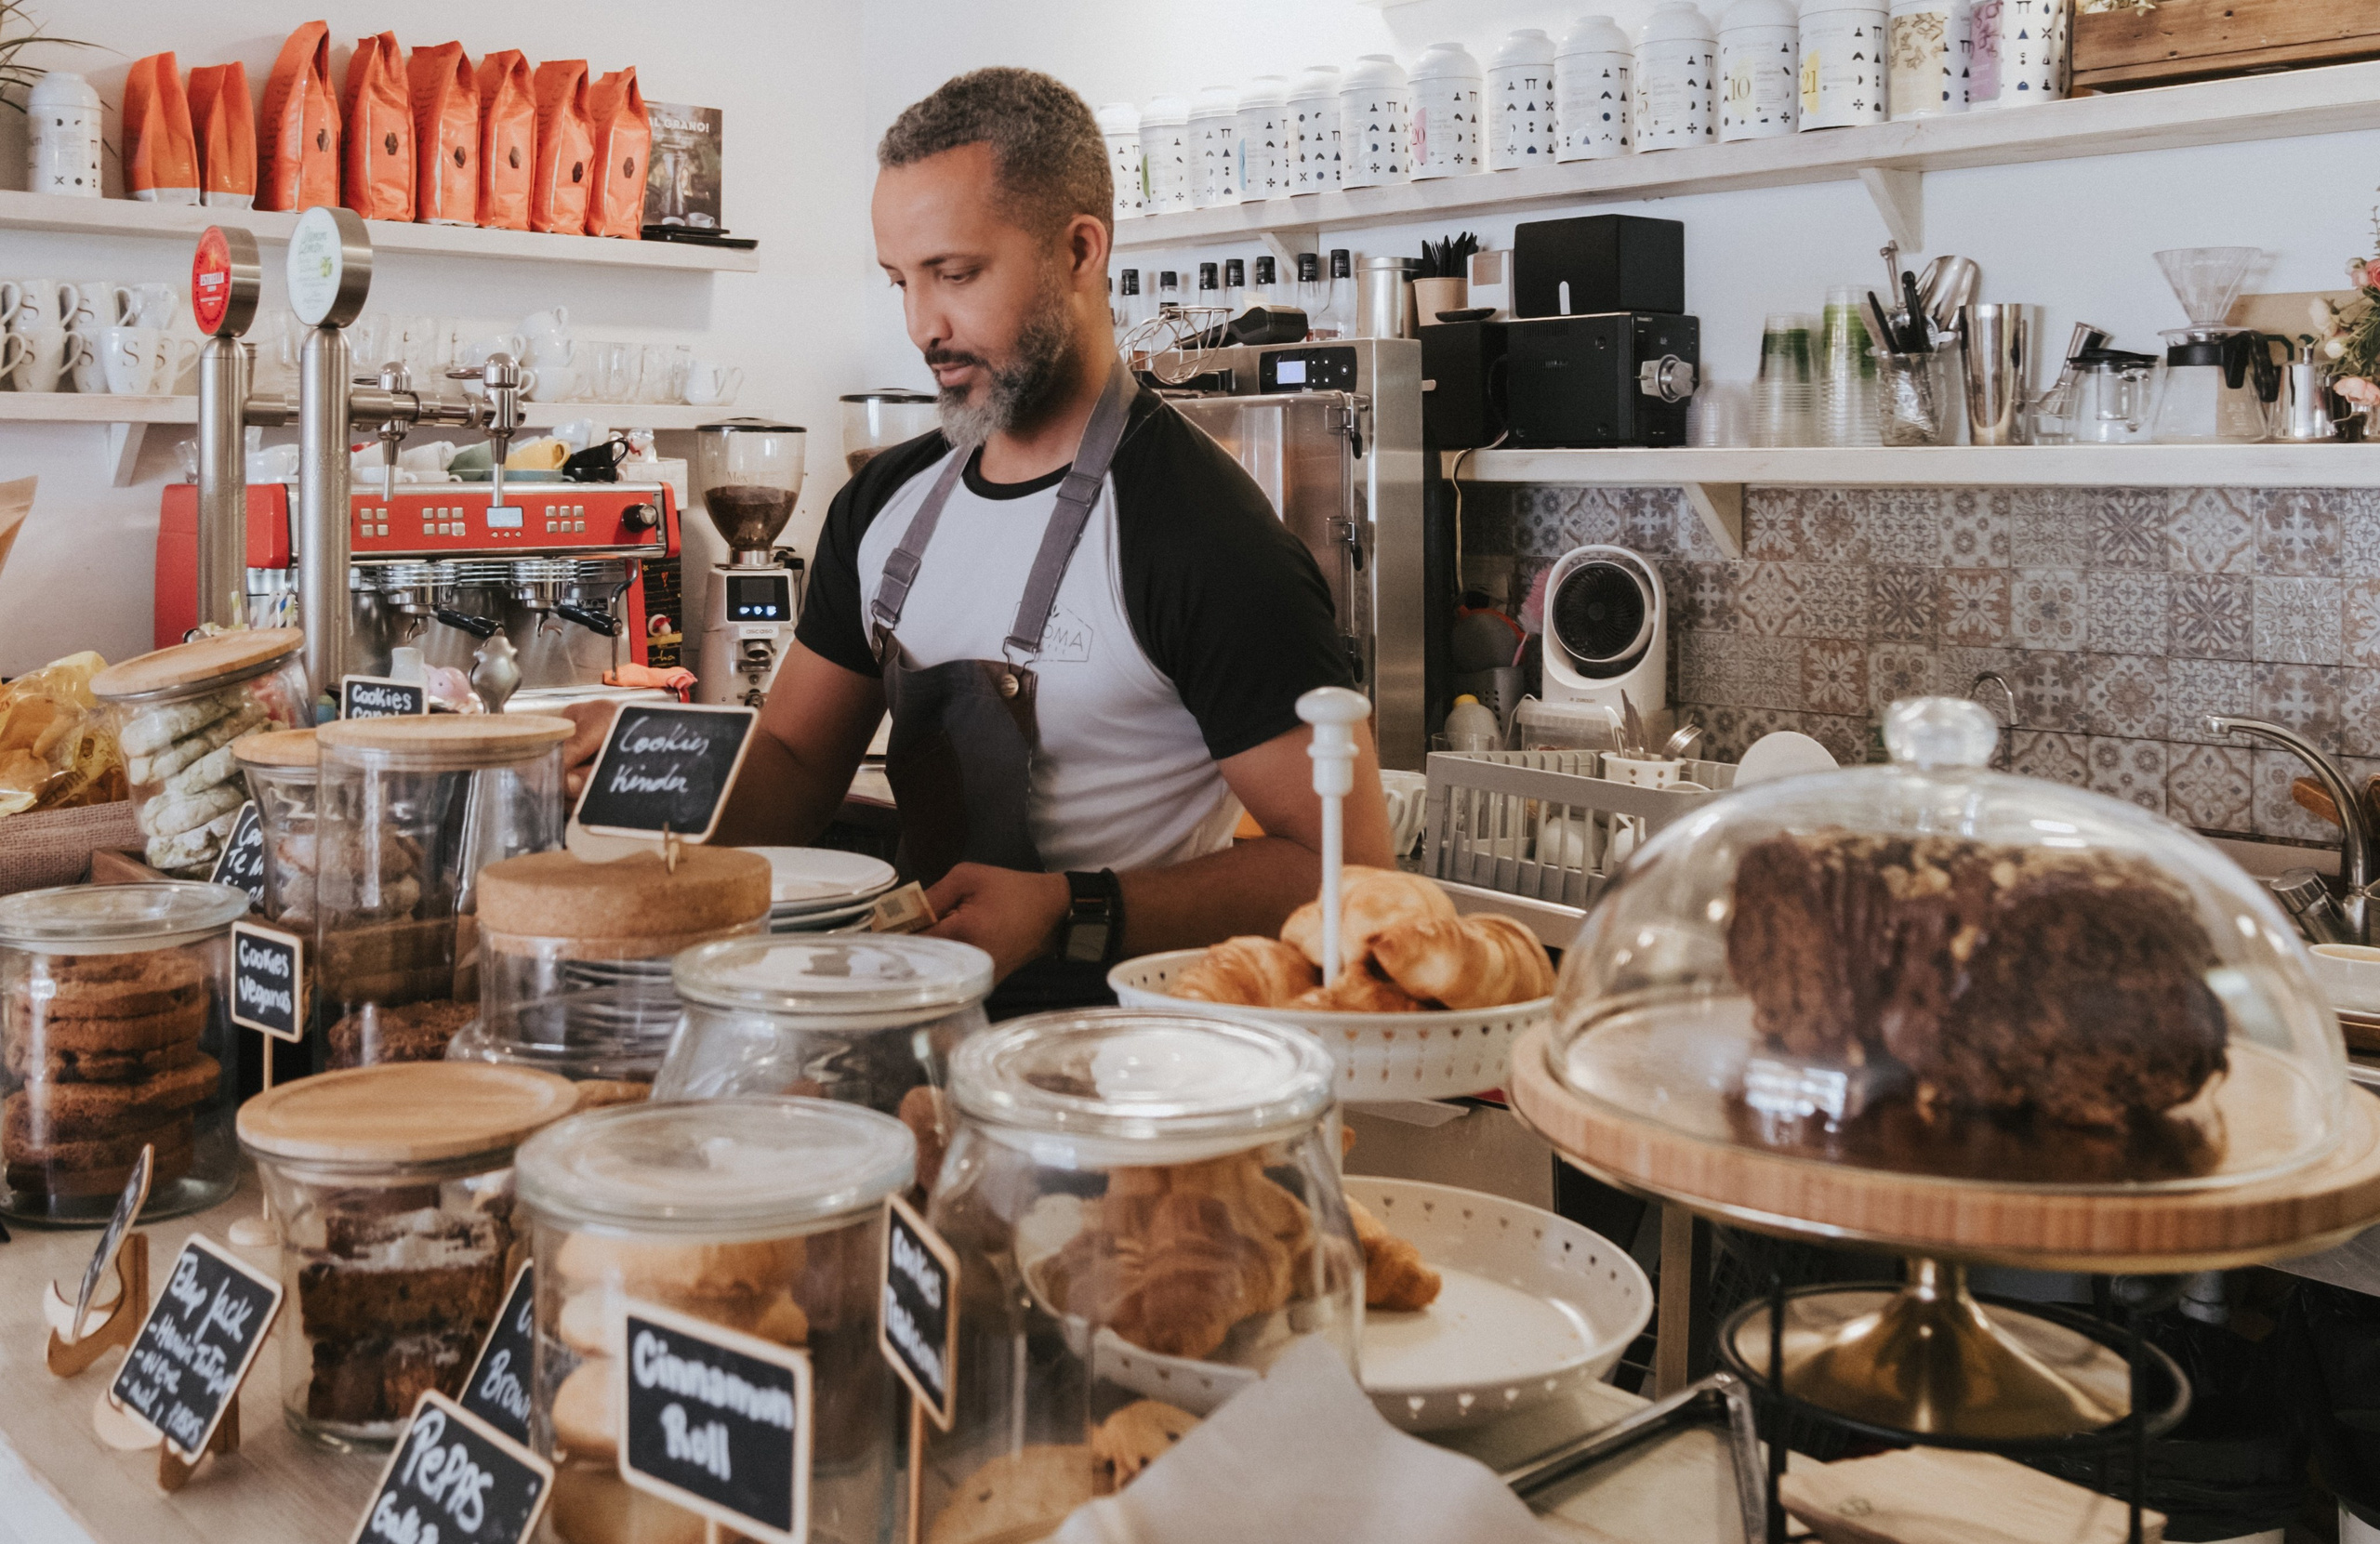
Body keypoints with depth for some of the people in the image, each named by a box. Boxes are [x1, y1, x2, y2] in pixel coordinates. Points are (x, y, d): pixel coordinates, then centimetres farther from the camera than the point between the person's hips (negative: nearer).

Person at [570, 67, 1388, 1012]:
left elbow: (1346, 862, -15)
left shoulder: (1201, 535, -15)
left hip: (1109, 1038, -7)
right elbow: (794, 759, 16)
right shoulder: (886, 503, 10)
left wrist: (1069, 912, -23)